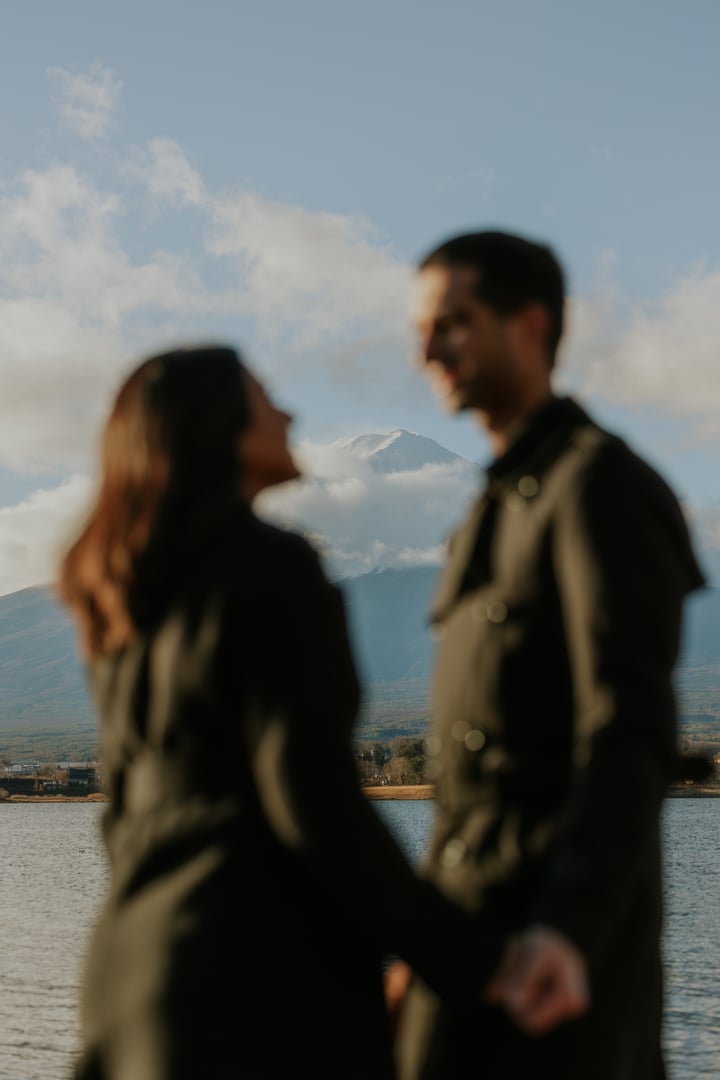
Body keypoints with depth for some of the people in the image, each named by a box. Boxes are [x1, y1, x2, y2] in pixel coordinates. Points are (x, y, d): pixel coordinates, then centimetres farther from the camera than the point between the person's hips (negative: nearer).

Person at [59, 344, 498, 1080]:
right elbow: (314, 796, -18)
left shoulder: (129, 607, 14)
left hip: (134, 962, 9)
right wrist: (459, 958, -12)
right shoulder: (272, 569, -12)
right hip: (269, 974, -9)